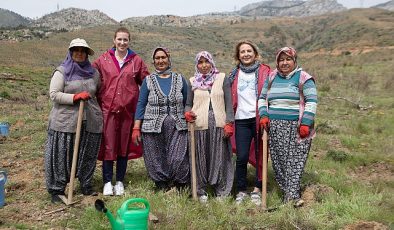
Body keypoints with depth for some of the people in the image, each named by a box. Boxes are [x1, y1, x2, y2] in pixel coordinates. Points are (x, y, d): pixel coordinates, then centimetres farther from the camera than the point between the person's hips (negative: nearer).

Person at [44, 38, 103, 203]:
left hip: (90, 122, 4)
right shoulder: (62, 72, 0)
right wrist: (75, 97, -17)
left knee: (88, 155, 11)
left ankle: (86, 186, 27)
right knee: (62, 156, 2)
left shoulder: (93, 73, 12)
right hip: (65, 122, -4)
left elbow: (99, 93, 26)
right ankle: (56, 190, 14)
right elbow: (53, 94, -7)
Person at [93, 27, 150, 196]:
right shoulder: (103, 59, 6)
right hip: (108, 108, 0)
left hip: (128, 109, 1)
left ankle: (120, 182, 22)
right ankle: (107, 182, 14)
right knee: (108, 145, 1)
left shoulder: (136, 60, 6)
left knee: (125, 146, 8)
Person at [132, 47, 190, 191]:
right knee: (156, 162, 4)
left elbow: (187, 104, 13)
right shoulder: (148, 81, 8)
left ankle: (181, 189, 11)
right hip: (153, 127, 0)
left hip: (177, 127, 0)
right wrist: (136, 128, -2)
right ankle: (162, 188, 22)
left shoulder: (180, 79, 10)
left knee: (179, 160, -9)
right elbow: (141, 104, 5)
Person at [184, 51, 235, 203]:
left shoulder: (222, 79, 8)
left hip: (219, 125, -1)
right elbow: (188, 104, 15)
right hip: (199, 125, 1)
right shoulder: (193, 82, 12)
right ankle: (201, 191, 16)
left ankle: (221, 192, 14)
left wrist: (229, 123, -6)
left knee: (219, 157, 2)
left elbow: (229, 103, 4)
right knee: (200, 158, 3)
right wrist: (187, 112, -8)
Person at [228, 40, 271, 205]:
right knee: (242, 157, 0)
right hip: (241, 120, 2)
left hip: (260, 119, -1)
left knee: (260, 155, 6)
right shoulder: (235, 74, 12)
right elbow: (230, 98, 14)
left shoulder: (265, 71, 4)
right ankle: (241, 191, 15)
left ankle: (257, 190, 20)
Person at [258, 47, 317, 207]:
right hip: (275, 127, 4)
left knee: (294, 161, -6)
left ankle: (292, 194, -1)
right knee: (278, 161, 5)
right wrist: (264, 115, 3)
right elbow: (262, 98, 20)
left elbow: (311, 102, -4)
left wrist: (306, 123, -13)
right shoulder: (271, 78, 15)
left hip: (295, 127, -4)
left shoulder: (303, 78, 1)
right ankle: (288, 191, 16)